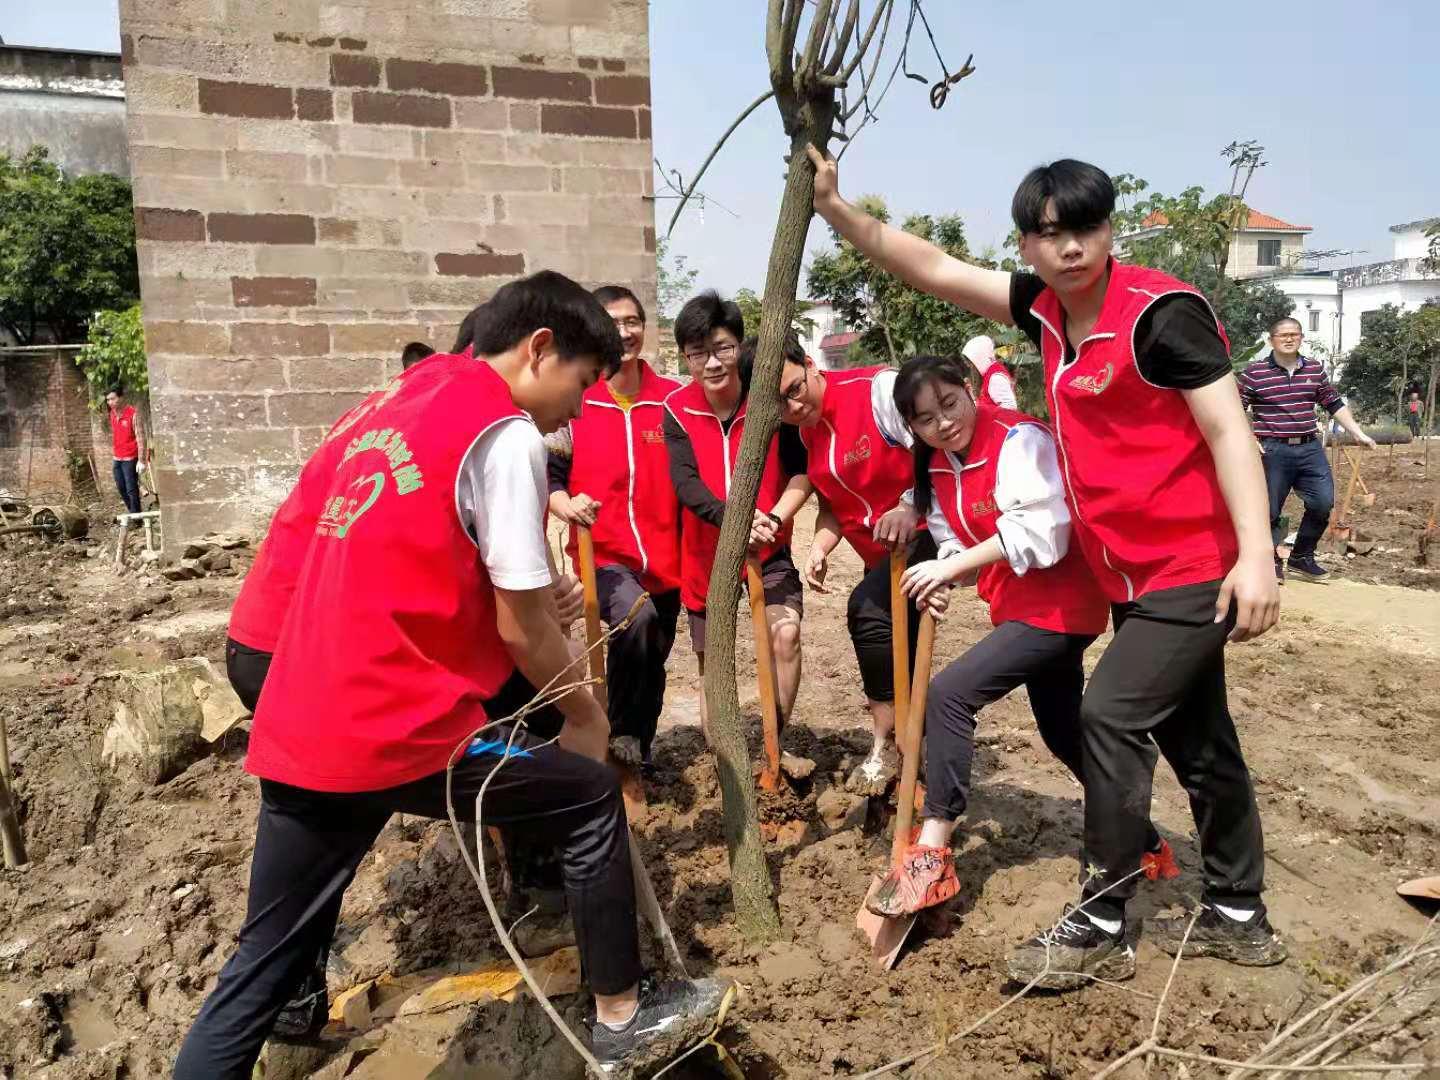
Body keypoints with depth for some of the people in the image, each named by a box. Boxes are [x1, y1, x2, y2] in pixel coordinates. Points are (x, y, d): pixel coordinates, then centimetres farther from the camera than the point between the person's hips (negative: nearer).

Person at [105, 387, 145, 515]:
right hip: (117, 459, 7)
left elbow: (140, 437, -16)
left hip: (130, 458, -7)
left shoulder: (133, 414, -14)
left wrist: (141, 460, -21)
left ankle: (135, 515, 4)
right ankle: (131, 509, 27)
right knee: (121, 488, 12)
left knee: (131, 489, -5)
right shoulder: (112, 414, 7)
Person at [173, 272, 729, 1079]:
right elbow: (523, 629, -9)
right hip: (396, 730, -8)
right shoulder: (505, 433, -10)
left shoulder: (398, 404, 16)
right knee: (593, 798, 12)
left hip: (298, 731, 8)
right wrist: (586, 715, 8)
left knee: (267, 958, 18)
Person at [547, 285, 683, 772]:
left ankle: (641, 755, 39)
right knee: (637, 617, -33)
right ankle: (620, 732, -12)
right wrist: (564, 504, -26)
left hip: (664, 559, 4)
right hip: (601, 554, -4)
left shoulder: (672, 399, 3)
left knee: (654, 659, 16)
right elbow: (547, 471, -5)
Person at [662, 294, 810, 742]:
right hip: (705, 551, 2)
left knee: (786, 633, -23)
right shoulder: (678, 409, -10)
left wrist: (774, 517, -27)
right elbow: (685, 483, -21)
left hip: (768, 548, -1)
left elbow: (804, 470, -10)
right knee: (712, 665, 13)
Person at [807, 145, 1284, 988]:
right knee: (1196, 738, 15)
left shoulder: (1162, 310, -16)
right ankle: (1239, 916, 31)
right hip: (1131, 573, 8)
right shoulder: (1048, 310, 4)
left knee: (1110, 718, -11)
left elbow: (1229, 431, -19)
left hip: (1195, 570, -8)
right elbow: (935, 271, 7)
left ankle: (1101, 928, 4)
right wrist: (836, 208, 3)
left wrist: (1255, 555, -27)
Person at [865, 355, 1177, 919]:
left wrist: (952, 566, -29)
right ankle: (1147, 846, 39)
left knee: (949, 693, -21)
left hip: (1058, 603, -9)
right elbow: (955, 541, 8)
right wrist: (942, 581, -14)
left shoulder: (1018, 439, -19)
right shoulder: (938, 468, 6)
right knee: (1065, 735, 19)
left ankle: (932, 855, -16)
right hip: (1019, 608, 9)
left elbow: (1039, 532, -28)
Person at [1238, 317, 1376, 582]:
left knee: (1323, 502, 0)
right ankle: (1272, 560, 18)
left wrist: (1358, 433, 13)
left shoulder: (1315, 369, 10)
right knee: (1269, 510, 1)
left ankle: (1302, 556, 18)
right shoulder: (1254, 371, -5)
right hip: (1272, 450, -4)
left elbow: (1335, 404, 17)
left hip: (1310, 448, 4)